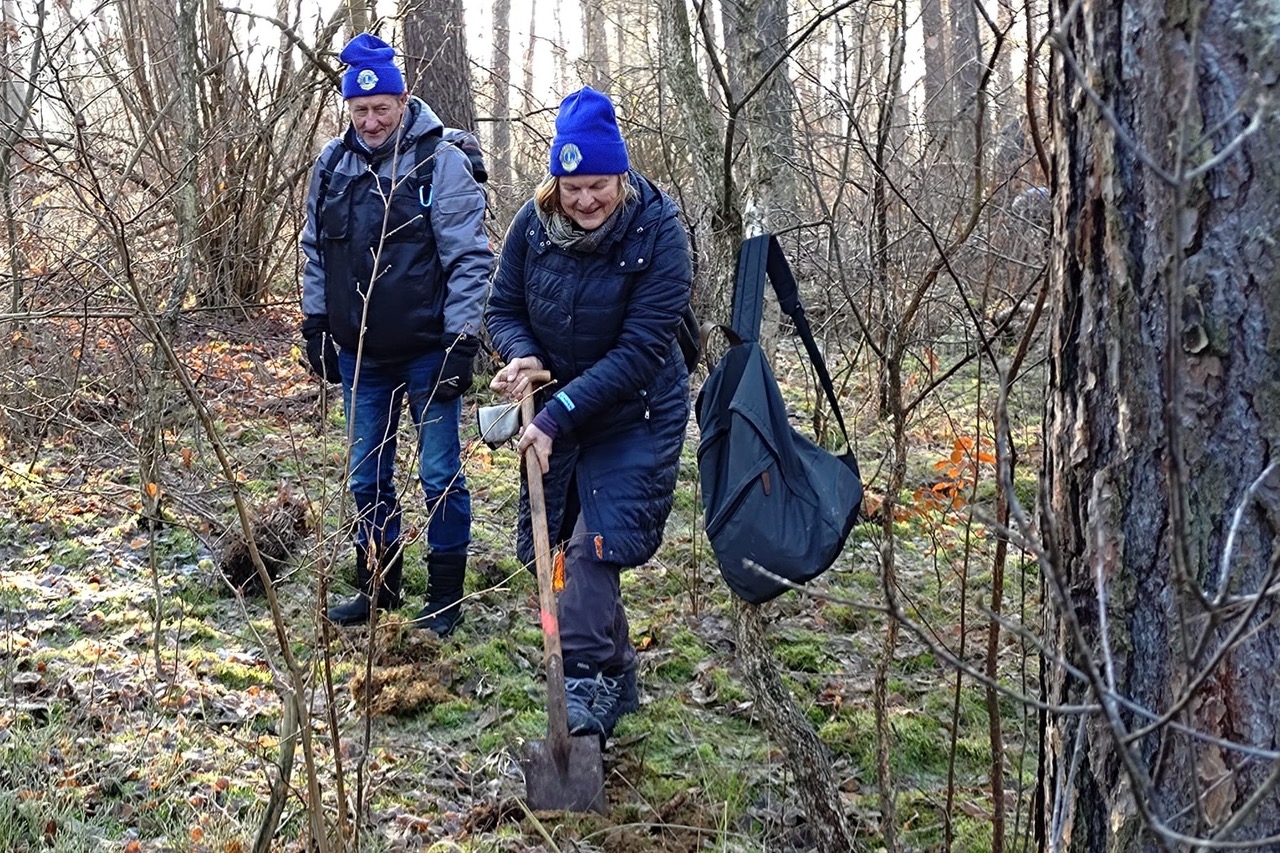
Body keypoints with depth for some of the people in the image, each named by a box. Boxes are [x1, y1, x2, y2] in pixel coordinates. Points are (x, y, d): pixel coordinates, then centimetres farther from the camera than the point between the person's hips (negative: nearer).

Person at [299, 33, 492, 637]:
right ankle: (377, 585, 28)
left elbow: (470, 259, -12)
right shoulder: (332, 165, 6)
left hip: (427, 353, -5)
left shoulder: (440, 163, -10)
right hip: (359, 356, 5)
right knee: (367, 477, 14)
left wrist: (461, 340, -15)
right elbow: (315, 253, 16)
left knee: (440, 475, 3)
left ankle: (446, 597, 15)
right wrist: (315, 324, 13)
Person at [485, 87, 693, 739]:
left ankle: (583, 693, -8)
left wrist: (560, 414, -29)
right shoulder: (534, 222, -9)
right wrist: (521, 356, -21)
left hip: (635, 415, -5)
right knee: (547, 546, 10)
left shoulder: (658, 233, -21)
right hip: (556, 410, 5)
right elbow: (503, 308, 2)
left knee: (594, 547, -16)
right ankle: (615, 677, 25)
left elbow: (639, 350, -24)